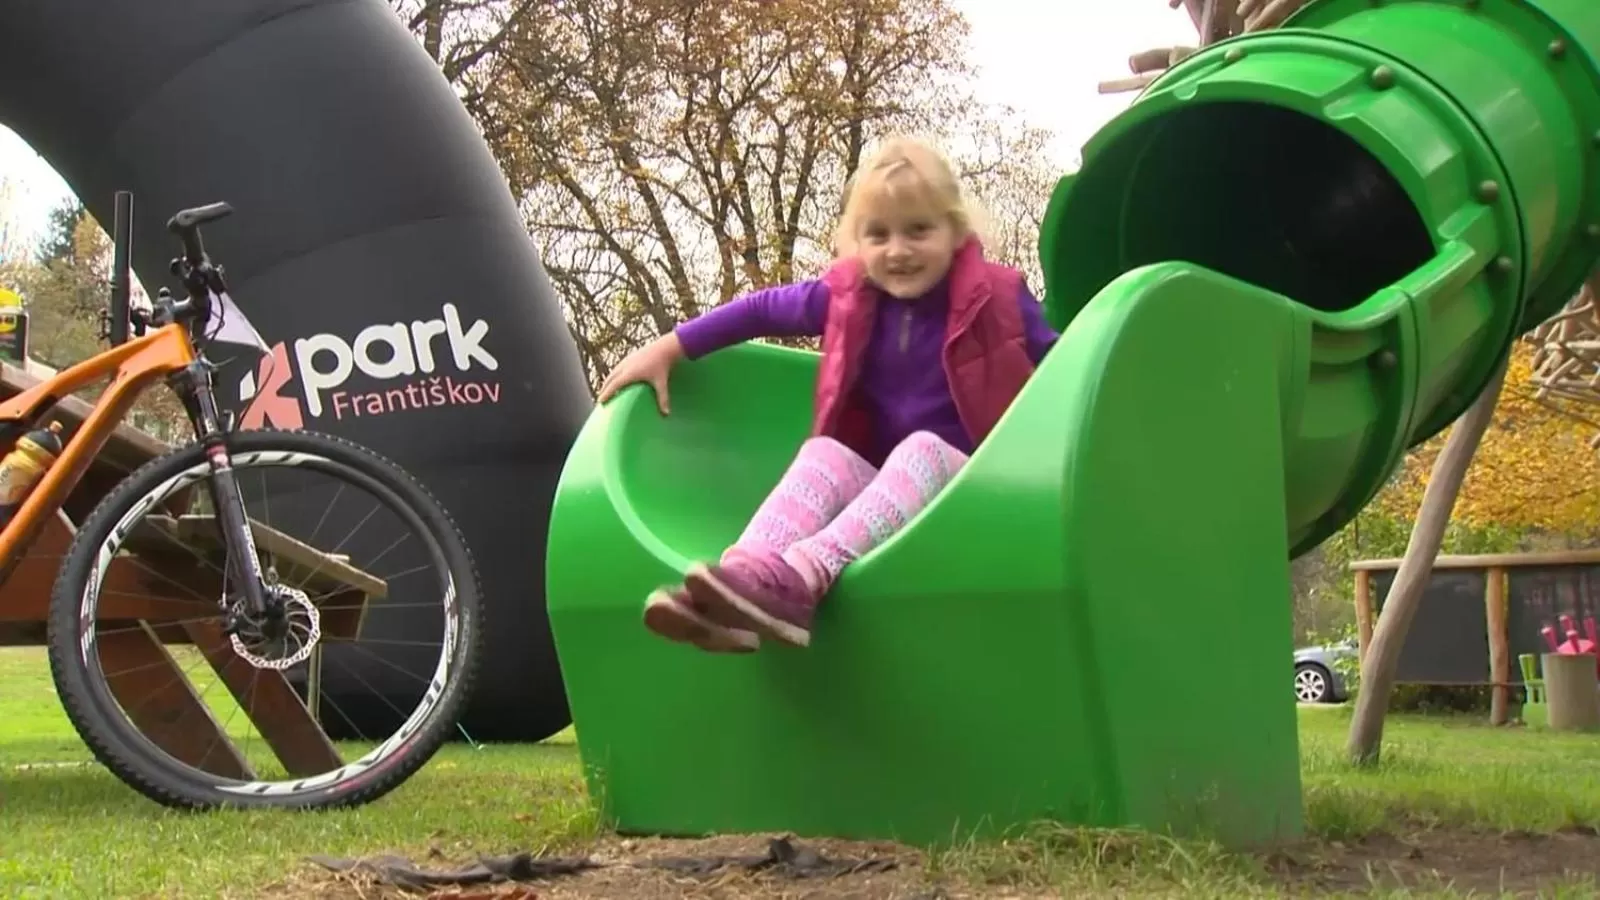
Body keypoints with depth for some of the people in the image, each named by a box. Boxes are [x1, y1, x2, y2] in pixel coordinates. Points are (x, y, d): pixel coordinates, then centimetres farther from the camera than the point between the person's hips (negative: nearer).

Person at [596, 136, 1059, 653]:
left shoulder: (995, 300, -5)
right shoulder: (849, 297, 3)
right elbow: (763, 309, 13)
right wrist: (667, 349, 11)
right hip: (881, 491, 4)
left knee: (922, 448, -33)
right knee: (824, 454, -24)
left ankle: (801, 577, -57)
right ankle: (750, 572, -53)